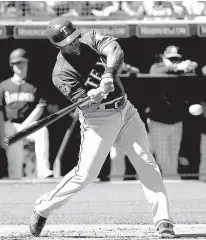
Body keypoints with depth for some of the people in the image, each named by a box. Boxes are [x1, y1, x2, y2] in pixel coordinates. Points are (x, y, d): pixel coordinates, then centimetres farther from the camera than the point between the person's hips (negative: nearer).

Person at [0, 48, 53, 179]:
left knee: (42, 130, -29)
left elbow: (39, 109, -1)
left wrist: (23, 127, -13)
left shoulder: (33, 86, 8)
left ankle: (42, 170, -34)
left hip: (29, 125, 0)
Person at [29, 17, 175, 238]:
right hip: (98, 118, -4)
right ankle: (42, 209, 13)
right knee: (85, 174, -7)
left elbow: (115, 52, -19)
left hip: (125, 110, 4)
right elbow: (82, 100, -20)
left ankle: (163, 221, -5)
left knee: (146, 163, -5)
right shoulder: (61, 72, -11)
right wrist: (97, 94, -41)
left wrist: (108, 74, -38)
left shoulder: (91, 39, 0)